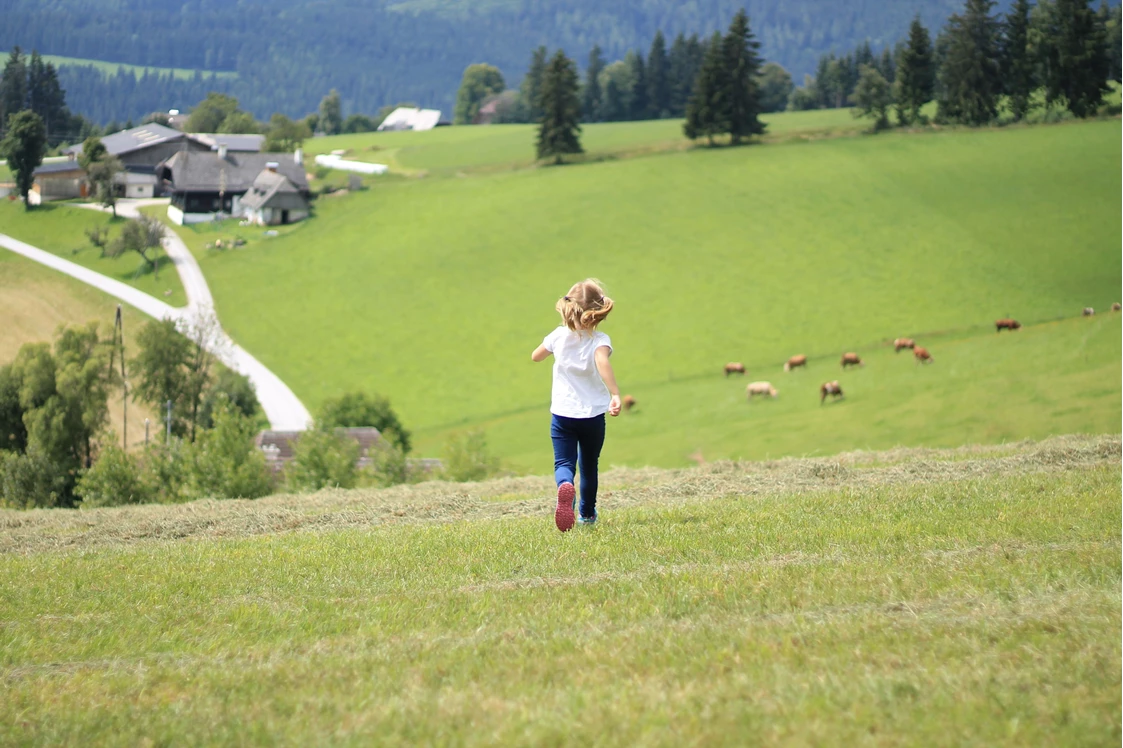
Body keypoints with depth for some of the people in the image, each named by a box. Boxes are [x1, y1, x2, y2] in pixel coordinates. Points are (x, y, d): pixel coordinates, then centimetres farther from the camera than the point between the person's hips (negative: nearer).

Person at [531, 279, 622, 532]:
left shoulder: (559, 336, -2)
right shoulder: (599, 340, -11)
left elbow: (535, 356, 15)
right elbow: (602, 362, -33)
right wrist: (615, 395, -43)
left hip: (562, 414, 0)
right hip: (593, 414, 0)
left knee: (564, 462, -7)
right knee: (589, 466, 19)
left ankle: (565, 488, -41)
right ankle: (587, 513, 32)